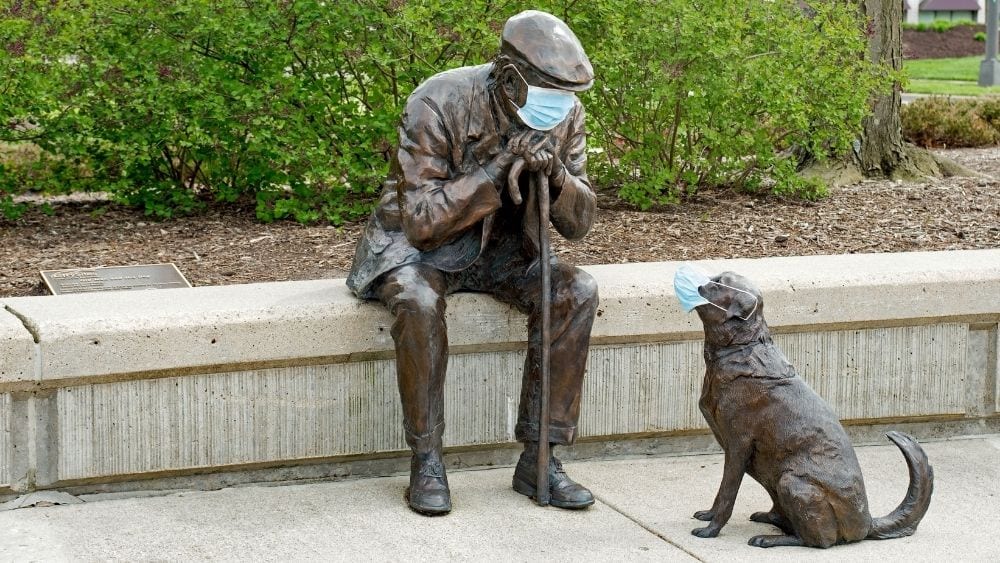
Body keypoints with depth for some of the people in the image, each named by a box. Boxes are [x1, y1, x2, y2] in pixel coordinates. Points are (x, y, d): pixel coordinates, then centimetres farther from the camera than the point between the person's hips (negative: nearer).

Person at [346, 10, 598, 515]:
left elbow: (579, 223, -5)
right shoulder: (437, 105, -24)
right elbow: (420, 221, -27)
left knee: (576, 291, -22)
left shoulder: (565, 115, -8)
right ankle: (426, 461, -21)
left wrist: (556, 174, -26)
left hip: (499, 249, 5)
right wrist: (498, 171, -34)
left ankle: (538, 458, -15)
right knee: (418, 301, -37)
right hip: (418, 244, -4)